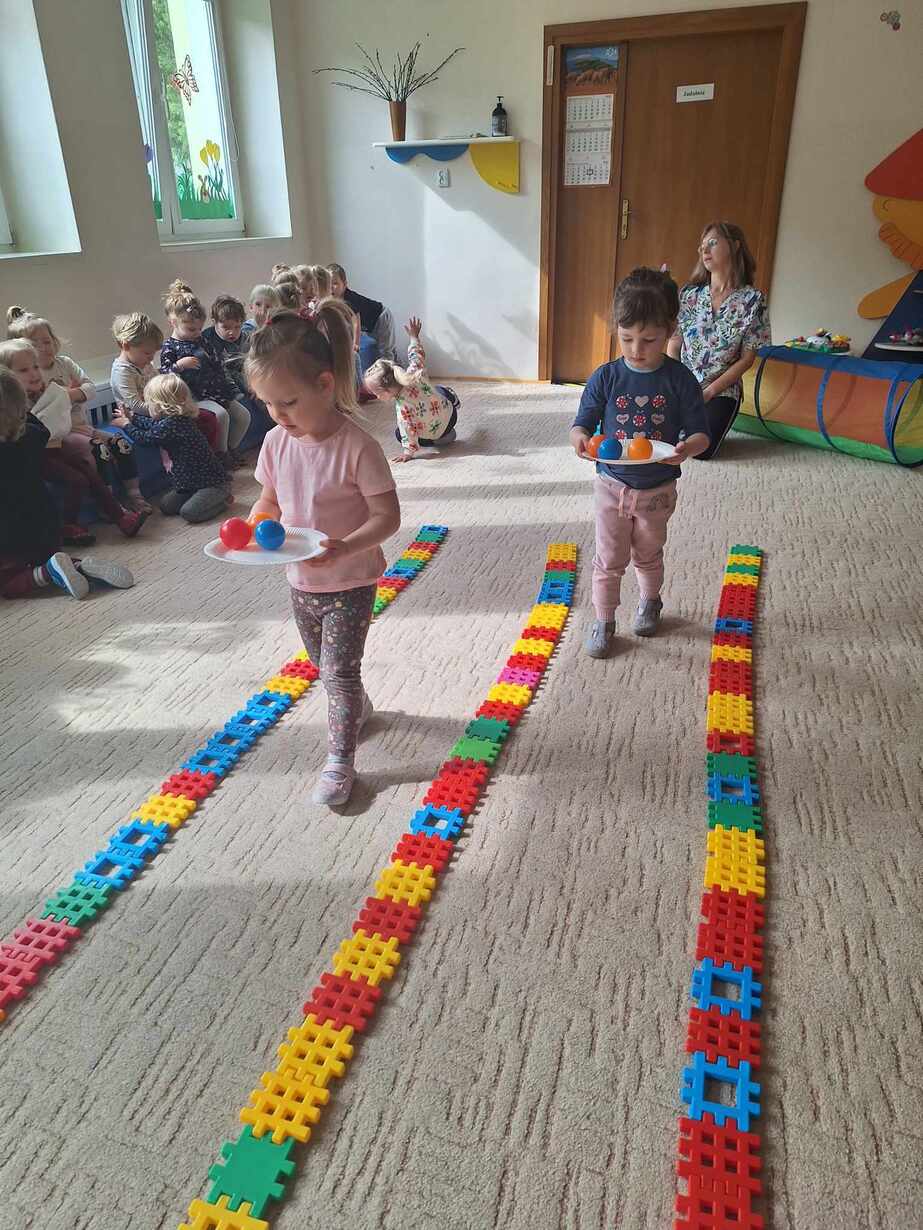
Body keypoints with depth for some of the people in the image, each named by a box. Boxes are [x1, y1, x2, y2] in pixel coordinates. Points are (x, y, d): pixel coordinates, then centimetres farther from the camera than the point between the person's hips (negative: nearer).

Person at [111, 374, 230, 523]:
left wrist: (126, 425, 10)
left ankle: (221, 499, -1)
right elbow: (154, 424, 27)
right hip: (193, 479, 10)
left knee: (188, 512, -21)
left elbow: (144, 437, -8)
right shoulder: (179, 419, 5)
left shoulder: (171, 425, -24)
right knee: (166, 506, 7)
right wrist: (132, 417, 34)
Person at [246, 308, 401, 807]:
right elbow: (270, 499, 8)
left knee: (338, 670, -4)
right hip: (301, 580, 7)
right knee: (324, 664, 23)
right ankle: (357, 705, 50)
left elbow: (387, 516, -21)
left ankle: (340, 760, 12)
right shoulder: (277, 441, -5)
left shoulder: (357, 447, -24)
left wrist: (344, 548, -36)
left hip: (350, 581, -6)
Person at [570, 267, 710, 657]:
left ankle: (650, 602, 47)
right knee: (609, 559, 6)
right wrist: (580, 439, -31)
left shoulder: (681, 380, -11)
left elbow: (700, 433, -8)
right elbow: (583, 423, -6)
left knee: (648, 555, 21)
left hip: (657, 489, 0)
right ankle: (603, 620, 23)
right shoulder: (605, 377, -10)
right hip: (612, 484, 0)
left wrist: (687, 447, -32)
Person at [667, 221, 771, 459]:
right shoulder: (689, 293, 3)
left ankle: (715, 419, 13)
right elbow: (674, 343, 4)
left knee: (699, 449, -22)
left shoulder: (752, 300, -6)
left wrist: (708, 392, -12)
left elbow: (747, 359, -6)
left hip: (723, 390, -2)